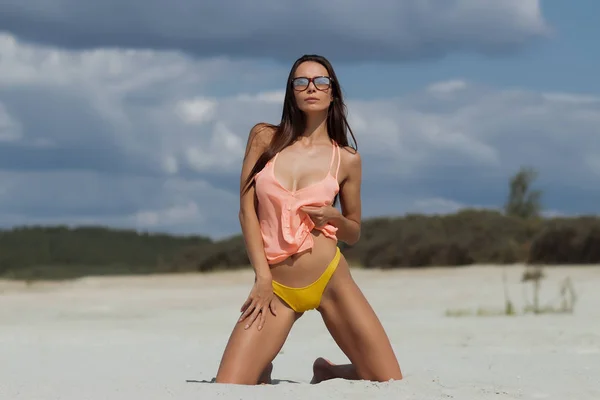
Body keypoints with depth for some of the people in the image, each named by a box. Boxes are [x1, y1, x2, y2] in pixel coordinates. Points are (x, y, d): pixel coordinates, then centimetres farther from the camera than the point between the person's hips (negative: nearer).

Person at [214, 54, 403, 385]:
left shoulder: (347, 159, 4)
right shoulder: (264, 138, 4)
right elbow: (247, 209, 1)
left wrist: (334, 218, -9)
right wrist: (263, 277, -7)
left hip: (331, 279, 1)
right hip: (276, 287, -1)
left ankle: (326, 373, 26)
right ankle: (261, 372, 20)